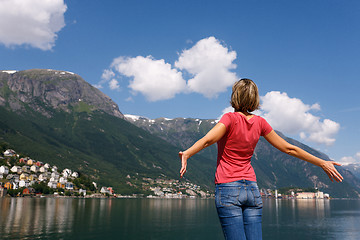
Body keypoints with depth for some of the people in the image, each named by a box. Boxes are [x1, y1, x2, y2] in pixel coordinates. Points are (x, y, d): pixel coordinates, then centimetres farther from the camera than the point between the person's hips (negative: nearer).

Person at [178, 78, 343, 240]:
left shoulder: (230, 118, -8)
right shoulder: (260, 122, 6)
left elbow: (208, 139, -26)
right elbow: (289, 149, 10)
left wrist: (186, 154, -38)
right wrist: (322, 163, 19)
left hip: (228, 187, -5)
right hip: (252, 189, 5)